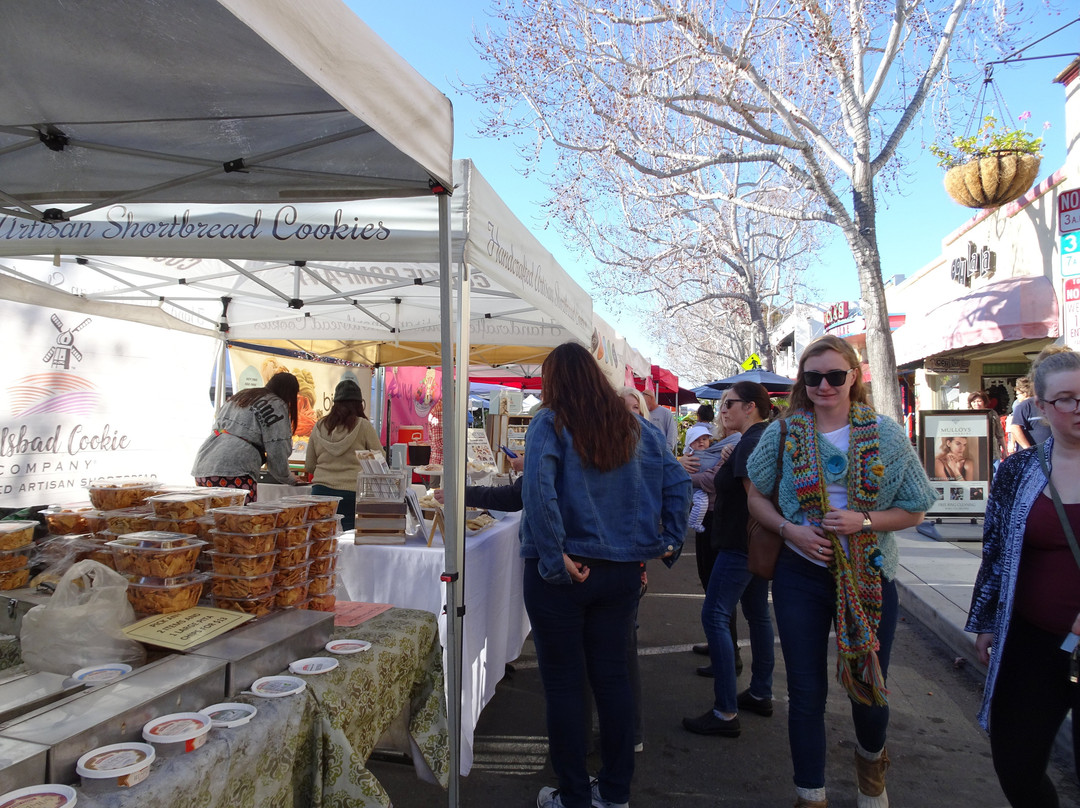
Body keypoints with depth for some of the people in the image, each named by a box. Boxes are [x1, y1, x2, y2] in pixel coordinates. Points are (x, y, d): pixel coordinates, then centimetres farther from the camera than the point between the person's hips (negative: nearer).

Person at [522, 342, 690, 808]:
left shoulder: (550, 424, -10)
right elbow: (677, 480, 3)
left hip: (561, 574, -5)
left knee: (564, 683, 8)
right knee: (613, 677, 15)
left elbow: (537, 488, -26)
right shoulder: (633, 426, 5)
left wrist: (554, 557, -21)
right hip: (622, 571, 5)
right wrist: (668, 540, 4)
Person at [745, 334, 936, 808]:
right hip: (801, 574, 0)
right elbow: (756, 498, 6)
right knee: (805, 691, 7)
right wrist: (790, 529, -11)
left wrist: (863, 521, -17)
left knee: (868, 687, 12)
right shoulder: (783, 433, -2)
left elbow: (913, 511, 1)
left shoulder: (885, 435, -3)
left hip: (869, 575, 0)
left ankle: (870, 759, 48)